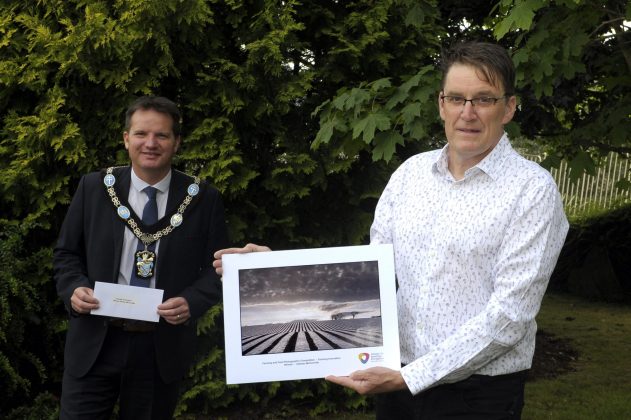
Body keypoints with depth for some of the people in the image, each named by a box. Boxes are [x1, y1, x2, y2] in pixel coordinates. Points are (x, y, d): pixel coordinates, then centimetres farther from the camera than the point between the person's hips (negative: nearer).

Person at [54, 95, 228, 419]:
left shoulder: (202, 198, -2)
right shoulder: (93, 187, 1)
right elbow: (66, 253, 8)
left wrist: (191, 302, -17)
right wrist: (74, 288, -12)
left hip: (163, 347, 0)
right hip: (94, 343, 0)